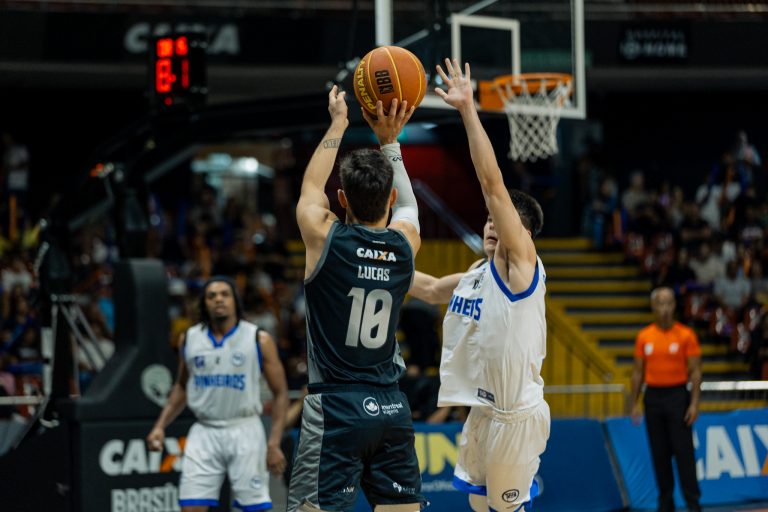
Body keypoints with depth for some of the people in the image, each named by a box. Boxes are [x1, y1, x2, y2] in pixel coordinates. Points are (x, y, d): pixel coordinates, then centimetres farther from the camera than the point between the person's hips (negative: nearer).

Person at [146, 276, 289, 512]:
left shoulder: (259, 339, -2)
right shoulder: (190, 339, 7)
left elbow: (280, 393, -1)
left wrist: (274, 443, -10)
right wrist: (160, 426, 9)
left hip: (245, 432, -2)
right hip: (204, 433, 2)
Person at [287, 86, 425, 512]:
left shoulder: (325, 238, -6)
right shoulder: (405, 242, 3)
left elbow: (310, 187, 16)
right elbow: (404, 201, 28)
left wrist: (338, 125, 27)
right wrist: (389, 142, 30)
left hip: (334, 407, -4)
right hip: (392, 408, 4)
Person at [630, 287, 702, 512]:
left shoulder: (686, 335, -3)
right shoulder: (643, 337, 5)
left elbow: (695, 371, -4)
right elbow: (638, 372, 10)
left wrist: (695, 403, -11)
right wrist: (635, 404, 6)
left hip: (678, 396, -3)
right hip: (653, 397, 3)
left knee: (683, 451, -6)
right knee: (659, 453, 5)